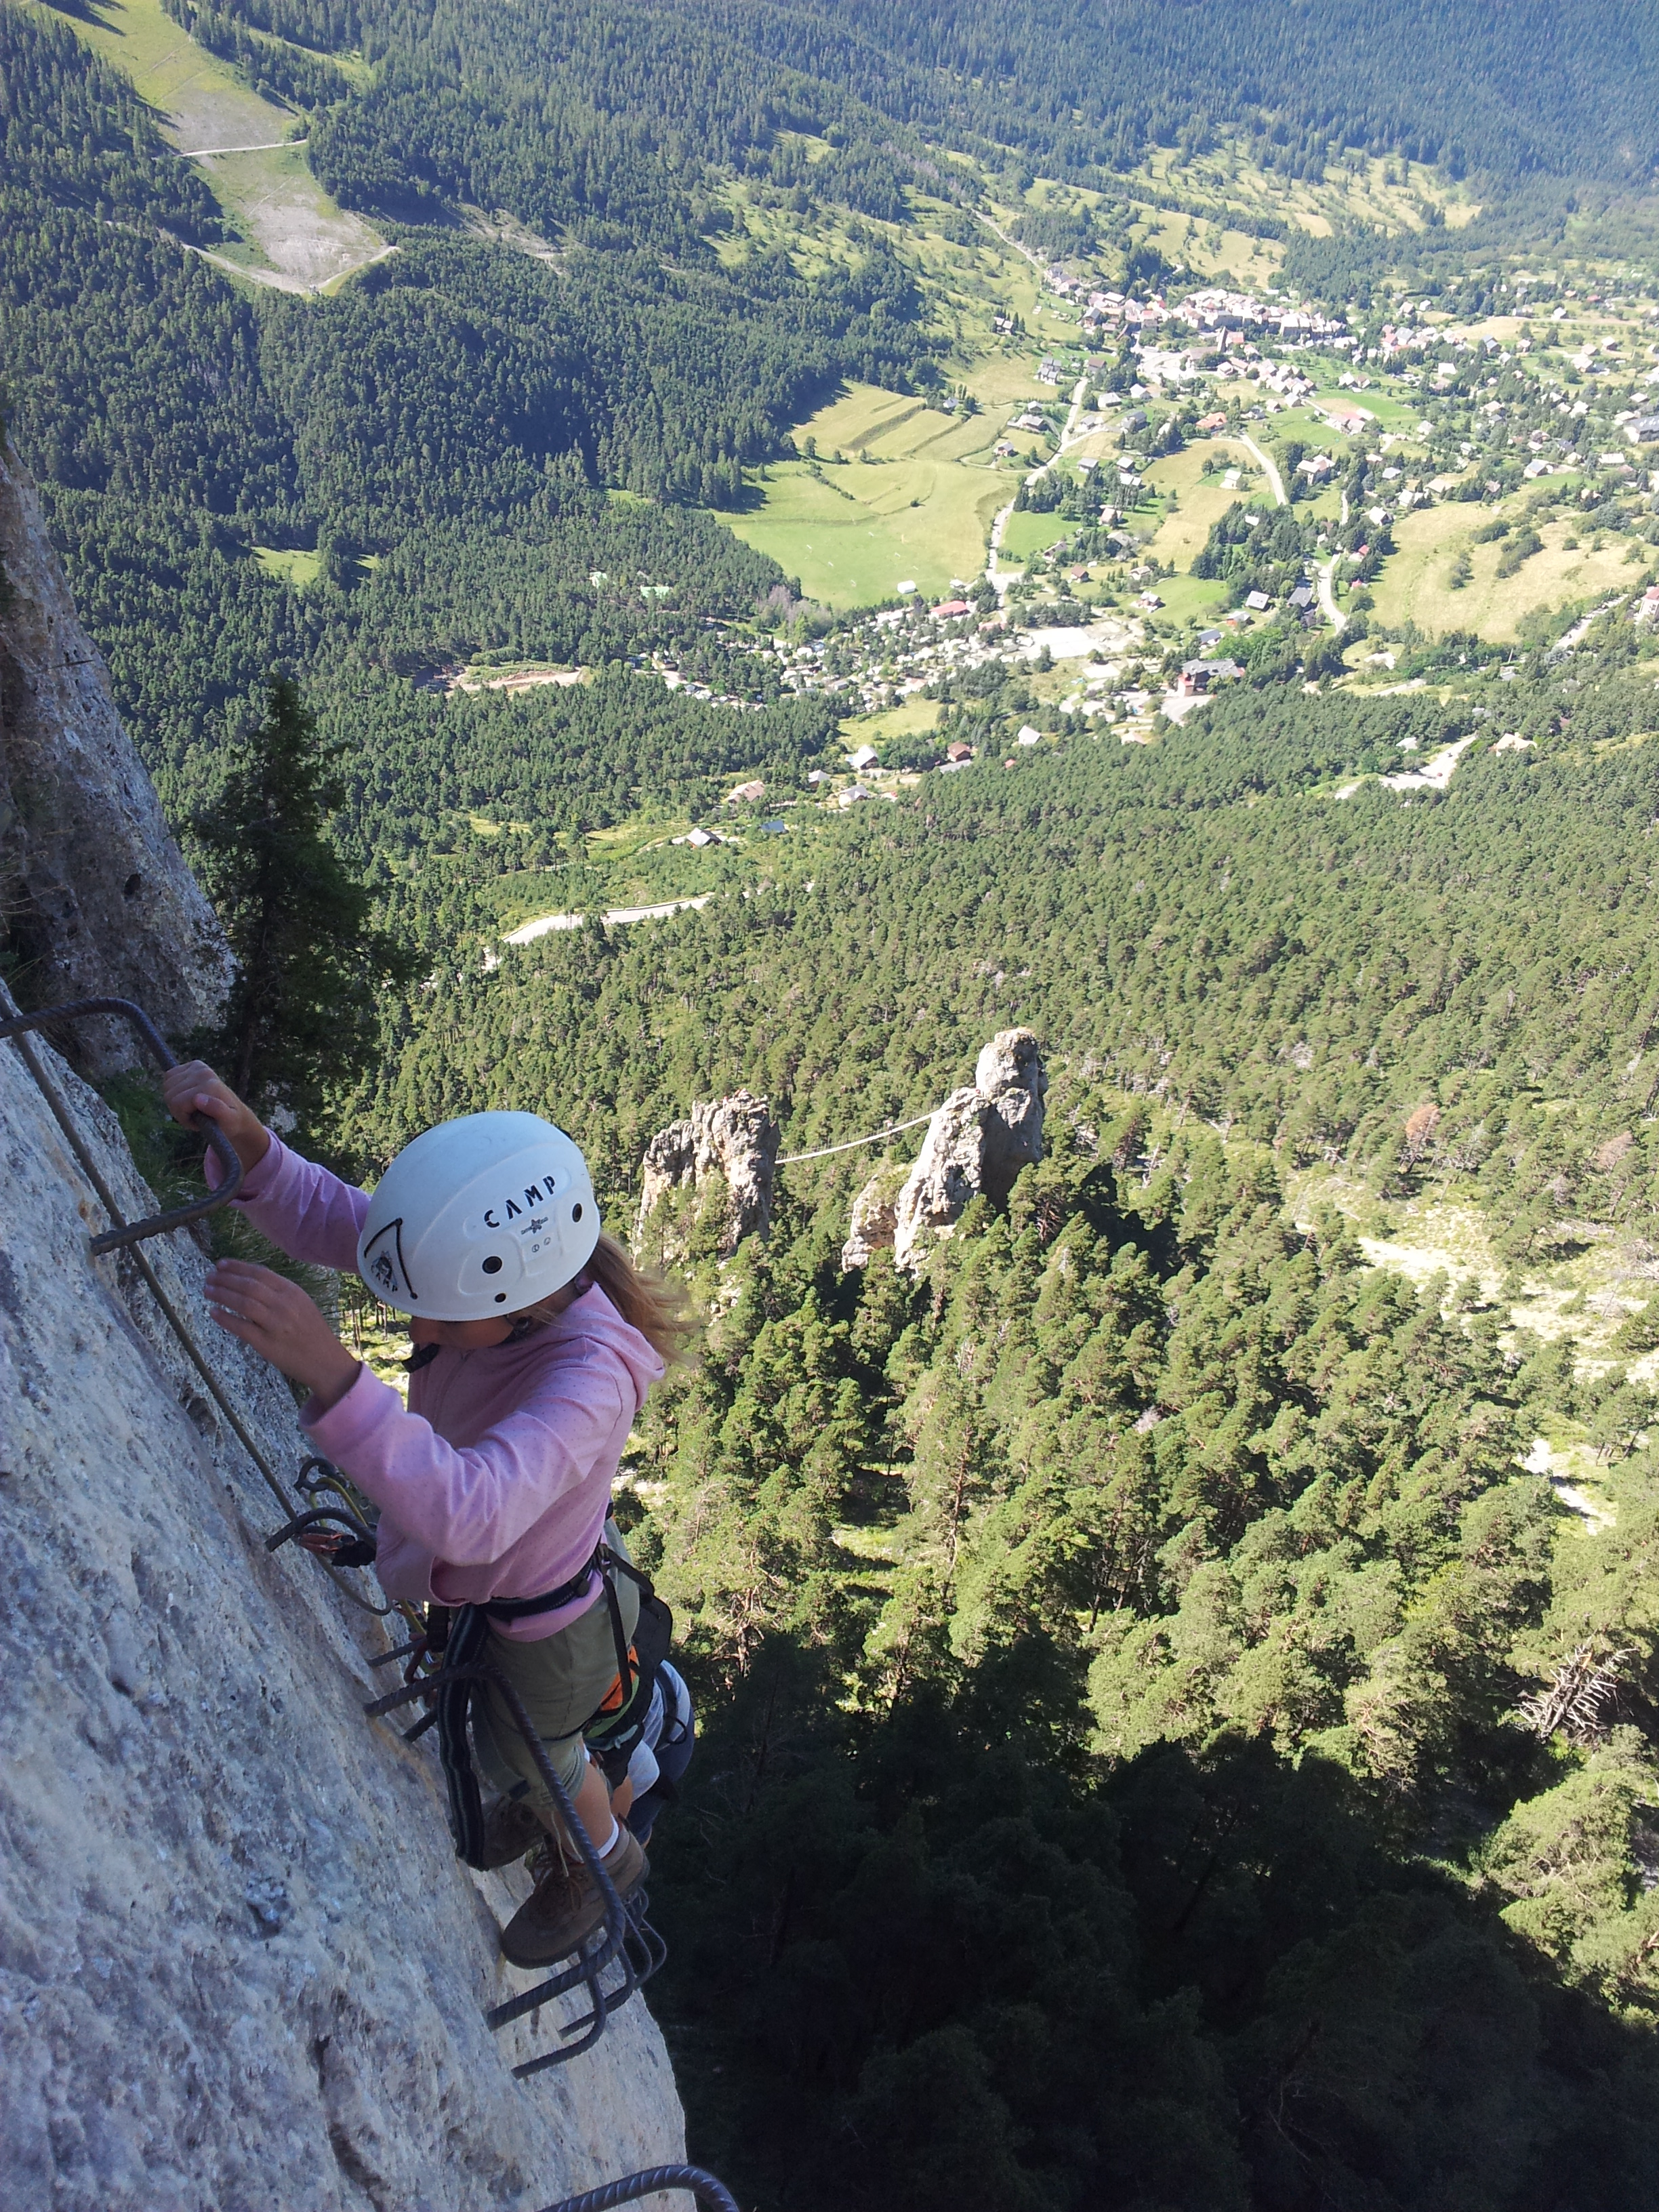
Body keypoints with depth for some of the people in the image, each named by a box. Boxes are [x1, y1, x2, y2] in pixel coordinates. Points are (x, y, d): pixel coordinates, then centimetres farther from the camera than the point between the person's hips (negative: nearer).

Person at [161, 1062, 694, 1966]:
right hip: (483, 1578, 7)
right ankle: (545, 1798, 70)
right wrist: (245, 1140, -39)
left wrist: (331, 1372, -68)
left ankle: (604, 1863, 59)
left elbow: (469, 1512, -58)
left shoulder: (590, 1376, -45)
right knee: (511, 1734, 36)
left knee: (530, 1754, 26)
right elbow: (325, 1217, -19)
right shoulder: (502, 1263, -26)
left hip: (543, 1612, -6)